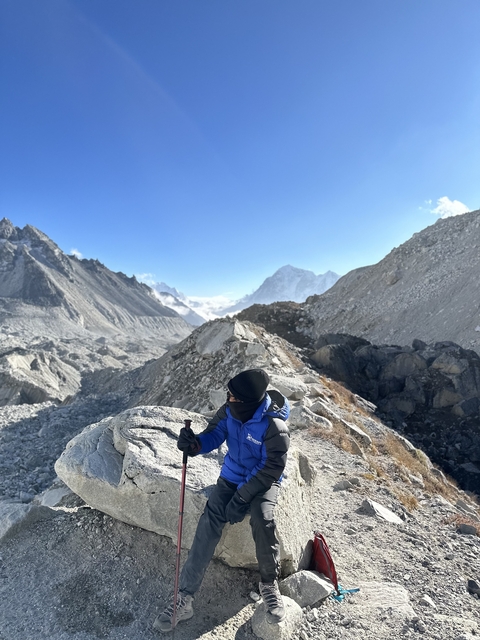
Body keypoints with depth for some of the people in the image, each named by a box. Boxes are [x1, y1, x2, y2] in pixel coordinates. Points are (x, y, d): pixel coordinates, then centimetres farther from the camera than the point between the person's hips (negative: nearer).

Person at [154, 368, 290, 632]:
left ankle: (269, 584, -1)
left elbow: (270, 470, -23)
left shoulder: (274, 427, -29)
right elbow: (213, 435, -7)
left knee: (262, 519, -30)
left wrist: (241, 498, -23)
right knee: (209, 522, -13)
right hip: (231, 476, 4)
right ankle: (184, 598, -2)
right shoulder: (229, 411, -14)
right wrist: (194, 444, -30)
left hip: (263, 482, -4)